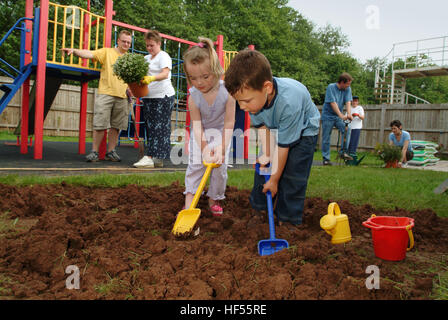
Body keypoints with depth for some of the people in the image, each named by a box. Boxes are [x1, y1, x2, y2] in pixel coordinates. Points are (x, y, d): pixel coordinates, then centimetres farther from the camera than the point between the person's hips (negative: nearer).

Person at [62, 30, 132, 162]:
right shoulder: (107, 52, 5)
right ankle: (95, 152, 5)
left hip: (122, 97, 4)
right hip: (105, 94, -3)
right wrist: (74, 51, -26)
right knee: (100, 125, -5)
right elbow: (89, 54, -9)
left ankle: (110, 152, 16)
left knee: (116, 126, 6)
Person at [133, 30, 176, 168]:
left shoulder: (163, 56, -1)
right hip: (149, 97, 8)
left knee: (158, 127, -9)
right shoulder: (146, 58, 22)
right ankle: (158, 159, 9)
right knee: (150, 127, 5)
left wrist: (151, 78, -35)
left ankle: (150, 157, -14)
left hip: (163, 96, -8)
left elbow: (165, 74, -17)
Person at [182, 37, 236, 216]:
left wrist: (222, 149, -28)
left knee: (220, 166, -2)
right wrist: (204, 148, -30)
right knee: (195, 165, -6)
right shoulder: (193, 96, -22)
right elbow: (197, 125, -19)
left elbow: (229, 123, -23)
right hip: (201, 134, 1)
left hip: (220, 132, 0)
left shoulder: (226, 92, -26)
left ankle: (214, 199, 18)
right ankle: (189, 201, 2)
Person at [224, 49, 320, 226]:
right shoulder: (255, 95, -28)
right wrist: (266, 153, -15)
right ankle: (258, 208, 18)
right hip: (275, 128, 6)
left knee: (293, 174, -12)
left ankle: (289, 220, 2)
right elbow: (262, 125, -9)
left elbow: (283, 146, -33)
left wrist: (274, 180, -22)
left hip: (303, 130, -6)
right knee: (263, 165, 3)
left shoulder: (288, 102, -45)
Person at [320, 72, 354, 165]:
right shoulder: (331, 87, -14)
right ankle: (326, 159, 8)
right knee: (326, 139, -1)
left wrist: (349, 114, -28)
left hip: (338, 116, 4)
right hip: (328, 116, -4)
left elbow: (348, 102, -10)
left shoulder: (348, 89, 0)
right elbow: (333, 103, -21)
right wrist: (341, 115, -30)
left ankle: (344, 152, -5)